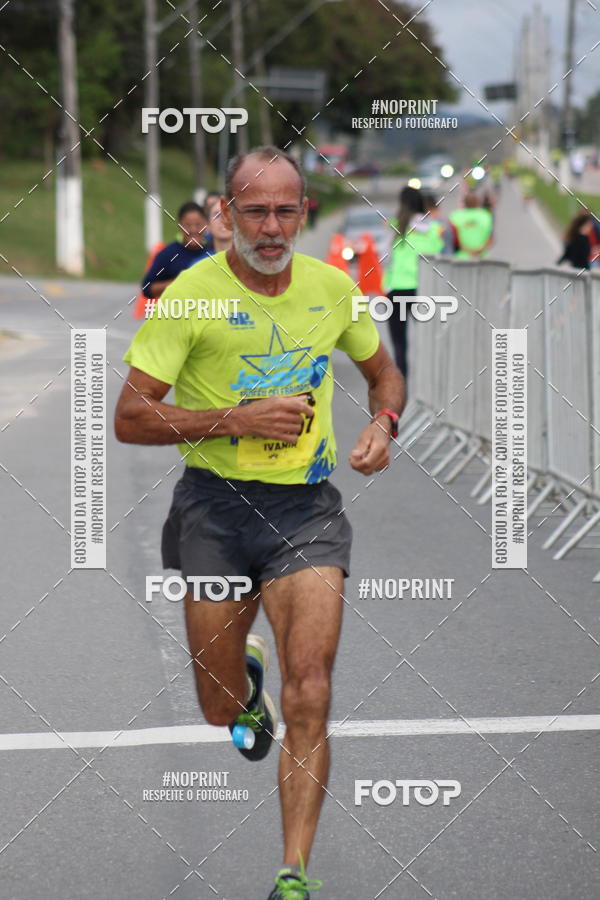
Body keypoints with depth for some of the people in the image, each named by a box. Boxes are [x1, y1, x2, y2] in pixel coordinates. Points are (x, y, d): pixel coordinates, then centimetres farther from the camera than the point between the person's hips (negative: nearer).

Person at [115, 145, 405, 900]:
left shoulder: (332, 287, 3)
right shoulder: (191, 293, -9)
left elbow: (383, 370, 22)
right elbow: (129, 419, -10)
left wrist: (383, 424, 0)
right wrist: (238, 420, -19)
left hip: (307, 507, 1)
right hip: (214, 506, -1)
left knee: (309, 693, -15)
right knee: (221, 714, 9)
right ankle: (248, 672, 47)